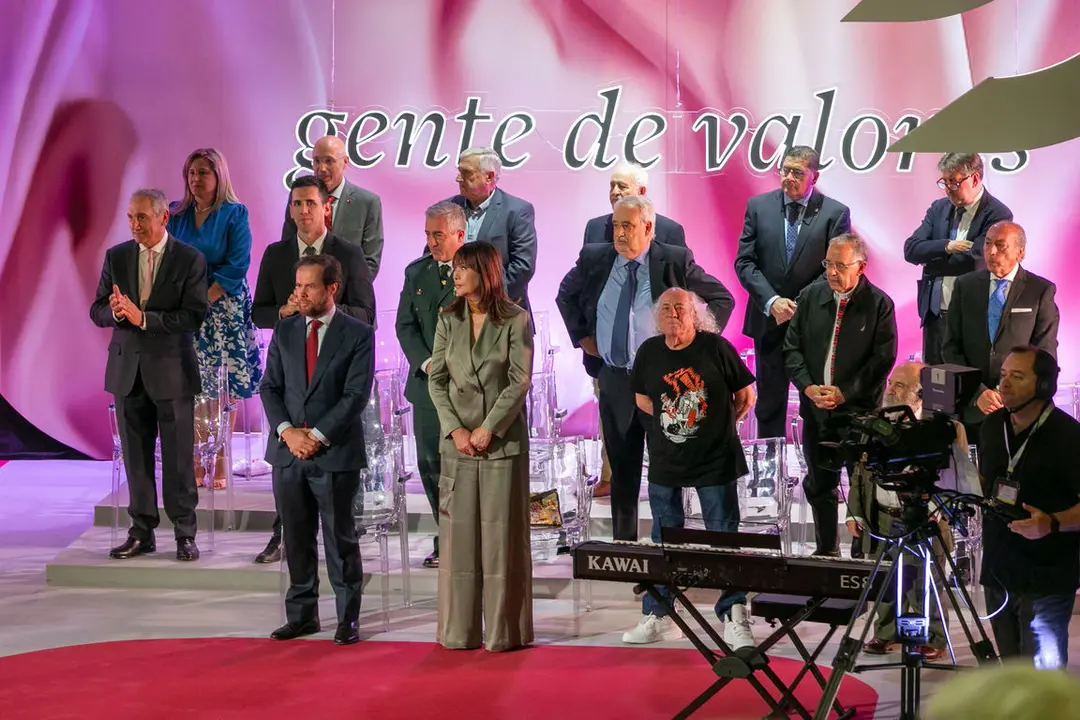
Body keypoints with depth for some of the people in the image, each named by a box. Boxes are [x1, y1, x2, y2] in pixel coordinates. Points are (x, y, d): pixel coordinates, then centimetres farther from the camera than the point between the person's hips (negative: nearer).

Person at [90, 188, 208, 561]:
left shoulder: (190, 259, -5)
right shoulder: (116, 257, 7)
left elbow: (193, 317, -13)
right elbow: (98, 311, 6)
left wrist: (143, 317, -21)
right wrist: (115, 312, -17)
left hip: (172, 369, -4)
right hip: (127, 369, 4)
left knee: (178, 457, 1)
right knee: (136, 456, 9)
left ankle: (185, 534, 9)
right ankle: (141, 532, 17)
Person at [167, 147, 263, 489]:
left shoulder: (235, 214, -2)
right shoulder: (176, 214, 10)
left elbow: (237, 265, -8)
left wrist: (204, 300, -12)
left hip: (223, 309, -3)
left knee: (225, 386, -4)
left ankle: (220, 461, 2)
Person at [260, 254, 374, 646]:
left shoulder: (358, 334, -3)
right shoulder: (284, 330, 10)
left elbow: (356, 395, -9)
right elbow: (270, 387, 7)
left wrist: (318, 436, -14)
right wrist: (287, 431, -8)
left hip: (335, 452, -4)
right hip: (288, 451, 4)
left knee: (340, 539, 2)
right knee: (297, 539, 9)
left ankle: (348, 619, 11)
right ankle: (301, 614, 19)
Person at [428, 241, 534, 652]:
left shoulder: (515, 320, -4)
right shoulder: (448, 319, 7)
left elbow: (519, 382, -8)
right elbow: (436, 379, 5)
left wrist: (488, 429, -13)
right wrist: (454, 429, -7)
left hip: (503, 440, -3)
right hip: (458, 439, 3)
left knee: (502, 532, 0)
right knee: (457, 531, 4)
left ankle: (504, 630, 7)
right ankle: (459, 630, 10)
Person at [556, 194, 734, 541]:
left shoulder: (675, 261, -7)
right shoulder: (594, 259, 2)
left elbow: (723, 299, 3)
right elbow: (565, 296, 21)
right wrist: (581, 337, 11)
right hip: (614, 379, 3)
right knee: (622, 469, 11)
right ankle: (623, 541, 20)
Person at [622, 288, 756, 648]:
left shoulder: (716, 347, -9)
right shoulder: (649, 352, 1)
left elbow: (745, 395, 1)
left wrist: (720, 426, 5)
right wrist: (673, 420, 9)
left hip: (715, 460, -3)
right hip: (665, 461, 3)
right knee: (663, 541, 12)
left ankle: (733, 619, 4)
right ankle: (655, 615, 22)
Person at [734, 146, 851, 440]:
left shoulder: (835, 213, -3)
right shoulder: (759, 206, 2)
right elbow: (744, 261, -1)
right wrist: (772, 301, -14)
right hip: (769, 321, 2)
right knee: (769, 403, 11)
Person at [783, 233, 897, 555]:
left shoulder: (879, 304, -7)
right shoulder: (810, 297, 5)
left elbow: (883, 359, -9)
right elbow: (792, 347, 5)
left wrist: (845, 393, -14)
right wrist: (808, 387, -9)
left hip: (860, 411, -4)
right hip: (816, 409, 4)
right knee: (819, 485, 14)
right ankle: (825, 551, 28)